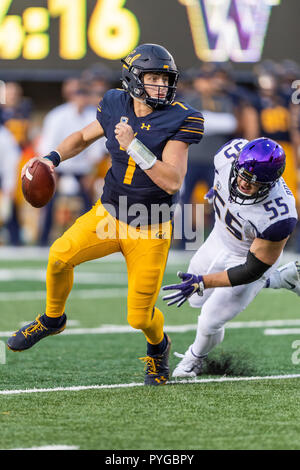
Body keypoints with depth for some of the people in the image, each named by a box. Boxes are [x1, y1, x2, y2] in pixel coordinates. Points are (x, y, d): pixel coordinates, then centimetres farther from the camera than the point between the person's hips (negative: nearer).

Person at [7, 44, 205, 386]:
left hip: (149, 231, -3)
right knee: (60, 255, -23)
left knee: (140, 317, -3)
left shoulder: (178, 120, -16)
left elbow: (172, 182, -24)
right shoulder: (116, 107, -4)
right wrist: (52, 158, -1)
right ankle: (52, 319, 6)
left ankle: (158, 346, 35)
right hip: (107, 215, 3)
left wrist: (134, 145, -29)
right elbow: (84, 137, 17)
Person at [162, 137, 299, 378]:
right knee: (197, 299, 25)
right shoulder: (230, 154, -30)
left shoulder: (279, 218, -43)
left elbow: (252, 270, -31)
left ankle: (196, 356, 41)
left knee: (210, 321, 2)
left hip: (248, 258, -6)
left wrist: (202, 283, -37)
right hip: (220, 239, 6)